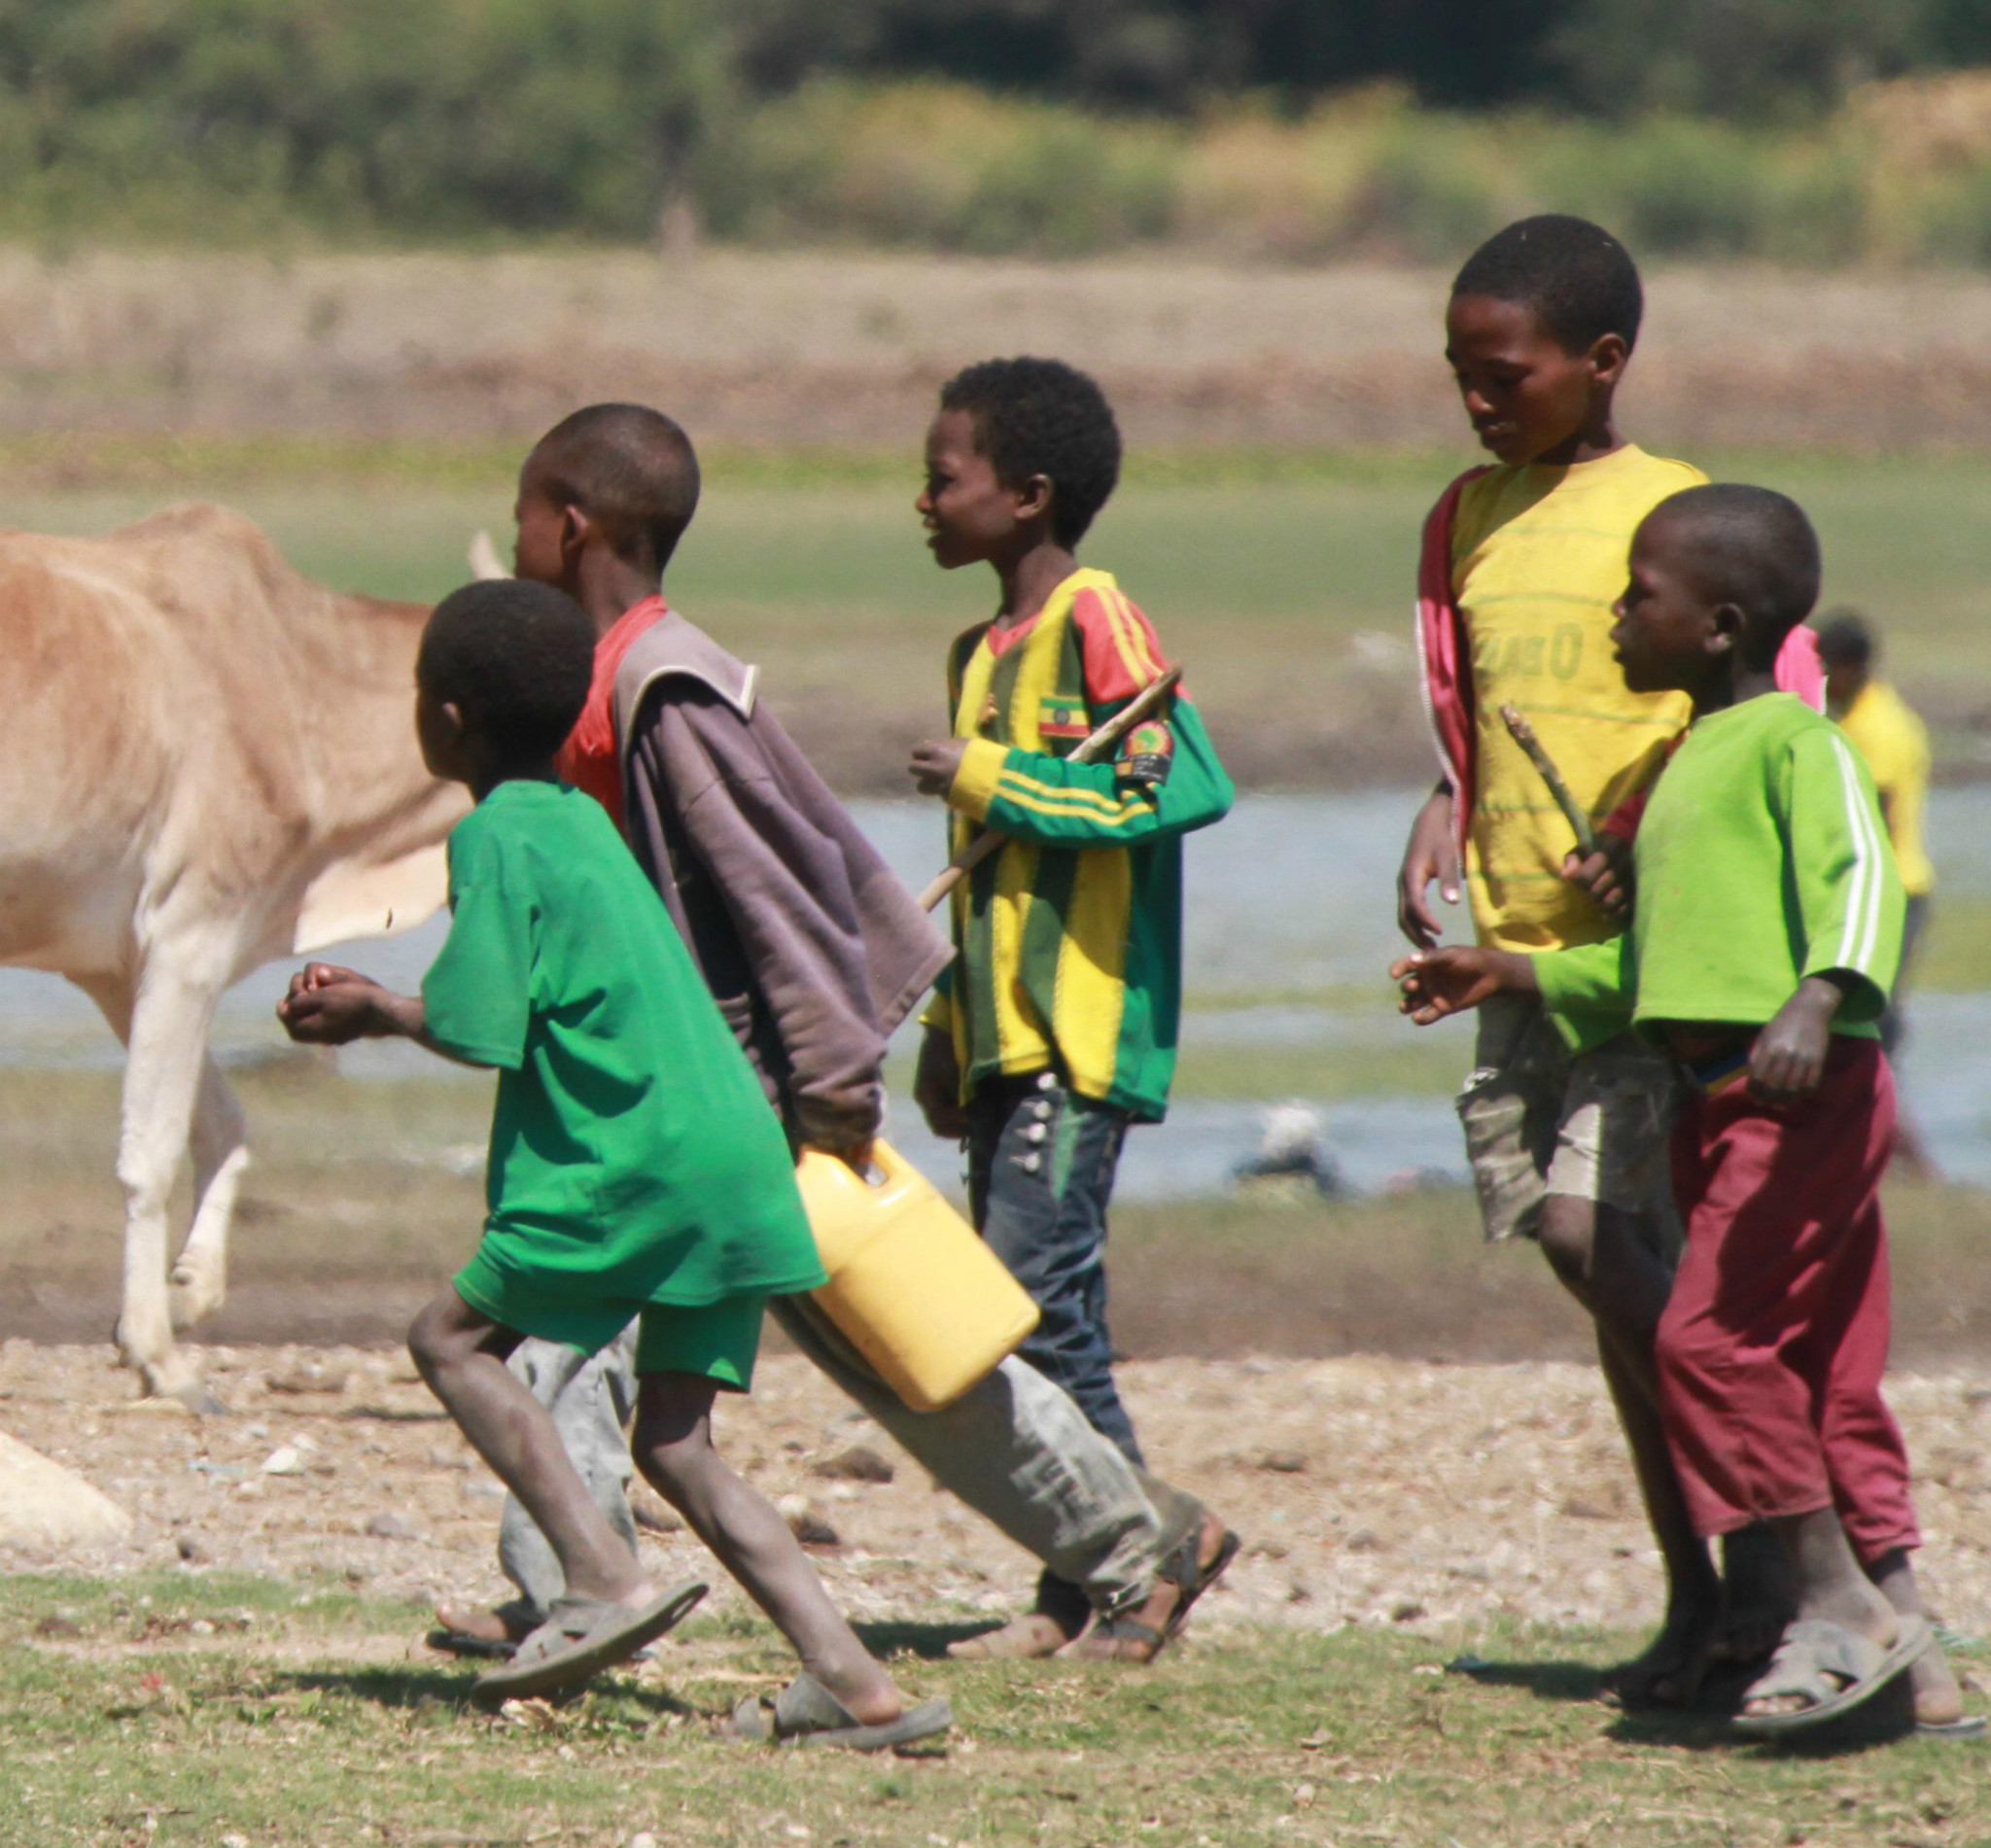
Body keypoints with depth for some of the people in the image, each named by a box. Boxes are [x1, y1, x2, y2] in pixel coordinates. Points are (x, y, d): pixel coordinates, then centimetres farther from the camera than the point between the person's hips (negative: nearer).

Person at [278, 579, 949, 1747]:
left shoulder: (494, 837, -5)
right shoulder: (577, 820, 22)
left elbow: (480, 1033, -11)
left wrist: (376, 1015, 7)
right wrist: (377, 1007, 29)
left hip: (638, 1162, -8)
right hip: (739, 1159, 8)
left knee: (454, 1338, 5)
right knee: (676, 1443, 9)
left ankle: (605, 1577, -9)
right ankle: (855, 1683, -2)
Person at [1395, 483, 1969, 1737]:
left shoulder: (1792, 740, -8)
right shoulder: (1689, 764, 22)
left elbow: (1856, 870, -24)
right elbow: (1652, 964, 32)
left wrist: (1817, 999, -38)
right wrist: (1513, 975, 32)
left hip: (1807, 1087, -10)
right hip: (1722, 1100, 10)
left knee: (1712, 1332, -16)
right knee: (1827, 1371, 9)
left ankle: (1839, 1599, -11)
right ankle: (1904, 1644, 11)